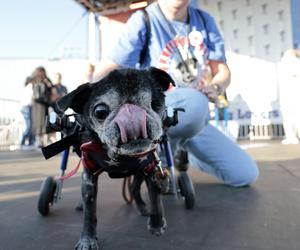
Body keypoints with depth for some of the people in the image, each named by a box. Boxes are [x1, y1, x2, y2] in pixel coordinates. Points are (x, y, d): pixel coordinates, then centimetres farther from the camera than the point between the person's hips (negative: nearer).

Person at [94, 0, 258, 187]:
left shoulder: (204, 20, 5)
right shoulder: (143, 21, -10)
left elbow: (223, 72, 3)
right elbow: (106, 71, -15)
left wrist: (214, 89, -20)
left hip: (196, 121, 6)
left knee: (246, 175, 4)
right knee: (194, 103, -41)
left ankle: (183, 152, 27)